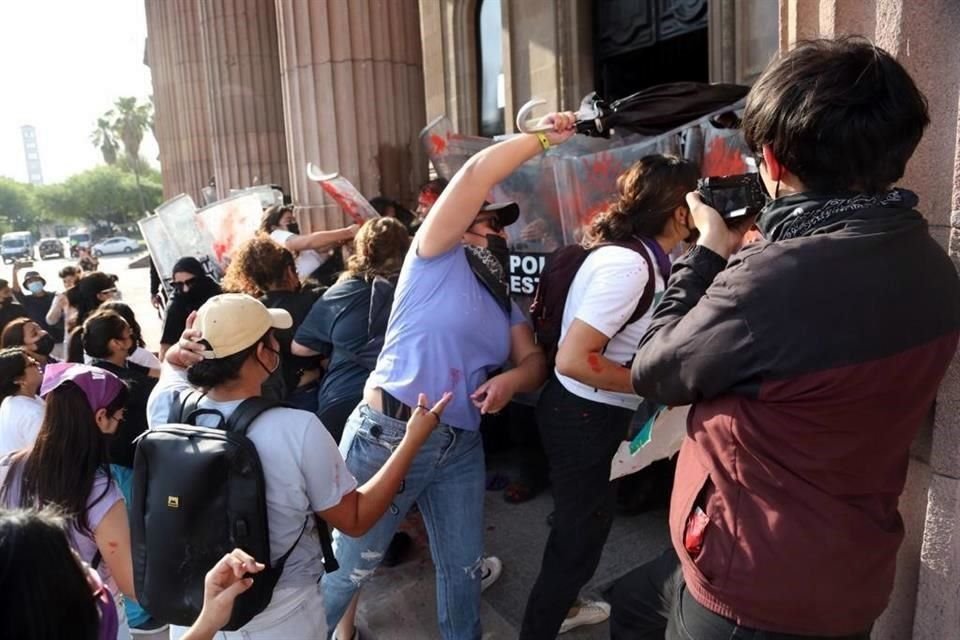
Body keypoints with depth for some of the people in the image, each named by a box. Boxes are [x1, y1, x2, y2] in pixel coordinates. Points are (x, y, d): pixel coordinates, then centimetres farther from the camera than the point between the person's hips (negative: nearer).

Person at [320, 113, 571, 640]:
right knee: (350, 568, 8)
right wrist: (542, 137, -5)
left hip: (461, 448, 7)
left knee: (464, 568, 17)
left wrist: (512, 380, -10)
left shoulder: (503, 300, 17)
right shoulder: (437, 258, -4)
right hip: (388, 435, -6)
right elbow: (477, 173, -15)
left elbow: (534, 359, 12)